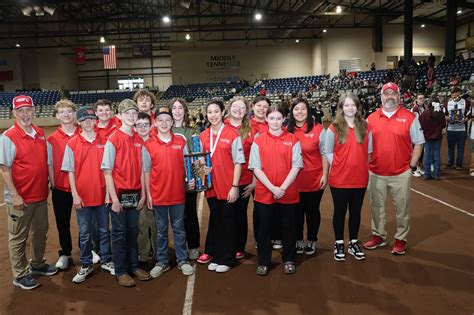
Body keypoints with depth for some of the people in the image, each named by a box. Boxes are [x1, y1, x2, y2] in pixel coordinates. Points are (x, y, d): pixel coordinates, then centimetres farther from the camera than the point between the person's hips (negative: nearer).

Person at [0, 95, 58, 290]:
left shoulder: (40, 134, 6)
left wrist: (50, 184, 14)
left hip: (41, 195, 7)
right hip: (20, 199, -6)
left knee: (40, 232, 19)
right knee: (18, 238, 8)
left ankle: (37, 265, 38)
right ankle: (20, 275, 20)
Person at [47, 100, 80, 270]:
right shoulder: (52, 139, 0)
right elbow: (50, 165, 2)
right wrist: (53, 184, -4)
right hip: (60, 189, 1)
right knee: (63, 223, 12)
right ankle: (65, 254, 29)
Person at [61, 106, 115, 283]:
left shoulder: (104, 142, 1)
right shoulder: (72, 144, -1)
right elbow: (70, 171, -1)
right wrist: (75, 195, -7)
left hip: (102, 195, 1)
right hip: (82, 197, -1)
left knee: (104, 231, 12)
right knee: (85, 233, 9)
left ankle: (106, 261, 27)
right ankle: (86, 265, 24)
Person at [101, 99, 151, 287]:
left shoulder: (139, 141, 6)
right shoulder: (113, 140, -9)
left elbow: (141, 170, 10)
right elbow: (107, 172, -10)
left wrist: (142, 194, 5)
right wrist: (114, 198, -14)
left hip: (135, 194, 5)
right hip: (119, 194, -5)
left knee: (133, 232, 15)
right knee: (119, 233, 6)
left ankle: (134, 266, 27)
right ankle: (121, 271, 18)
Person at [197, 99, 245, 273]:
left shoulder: (232, 134, -6)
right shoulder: (203, 136, 6)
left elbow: (238, 162, -7)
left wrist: (234, 186, -11)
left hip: (228, 187, -4)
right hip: (211, 187, 4)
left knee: (228, 223, 6)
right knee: (214, 221, 15)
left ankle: (226, 259, 19)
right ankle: (215, 255, 28)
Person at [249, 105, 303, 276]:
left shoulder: (293, 140, 1)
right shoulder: (258, 141, 1)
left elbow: (296, 167, -3)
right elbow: (256, 168, -3)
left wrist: (283, 188, -13)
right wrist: (272, 188, -13)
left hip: (288, 193, 0)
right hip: (264, 193, 0)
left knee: (288, 227, 11)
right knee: (264, 228, 8)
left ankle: (289, 260, 27)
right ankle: (263, 262, 22)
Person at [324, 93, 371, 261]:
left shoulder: (365, 127, 5)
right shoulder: (334, 128, -4)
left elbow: (369, 150, 10)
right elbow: (327, 152, -1)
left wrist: (364, 167, 4)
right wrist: (337, 167, -6)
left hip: (360, 178, 3)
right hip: (339, 179, -3)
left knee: (356, 211, 13)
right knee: (340, 211, 8)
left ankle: (354, 243, 27)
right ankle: (339, 244, 22)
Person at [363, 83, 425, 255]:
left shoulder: (409, 117, -2)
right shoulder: (371, 118, 5)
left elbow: (418, 143, 1)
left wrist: (412, 166, -5)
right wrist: (366, 164, 4)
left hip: (401, 173, -2)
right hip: (376, 173, 3)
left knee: (402, 208, 8)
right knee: (376, 206, 13)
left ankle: (401, 239, 23)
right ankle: (378, 236, 29)